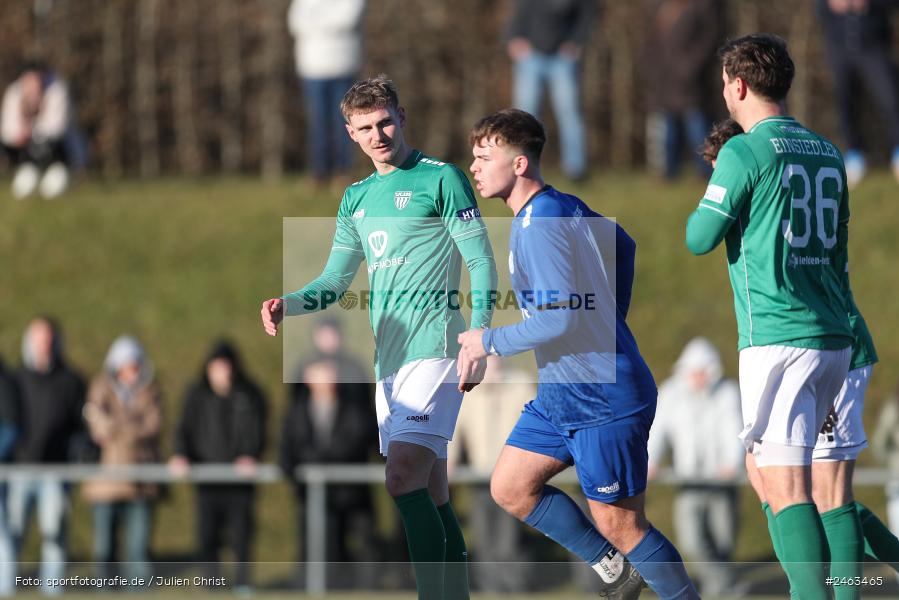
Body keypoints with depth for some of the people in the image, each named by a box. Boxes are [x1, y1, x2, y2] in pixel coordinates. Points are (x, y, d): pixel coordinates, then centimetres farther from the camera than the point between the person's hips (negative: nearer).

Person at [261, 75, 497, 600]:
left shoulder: (441, 179, -3)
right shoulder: (357, 198, 18)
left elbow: (482, 264, -5)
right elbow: (335, 282, 21)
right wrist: (286, 305, 2)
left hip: (434, 349, -7)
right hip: (389, 360, 7)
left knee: (405, 480, -21)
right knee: (431, 493, 8)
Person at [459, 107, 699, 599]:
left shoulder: (537, 226, -21)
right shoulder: (564, 207, 9)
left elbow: (558, 320, -27)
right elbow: (621, 245, 24)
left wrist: (488, 342, -13)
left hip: (604, 401, -10)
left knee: (619, 524, -4)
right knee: (509, 488, 11)